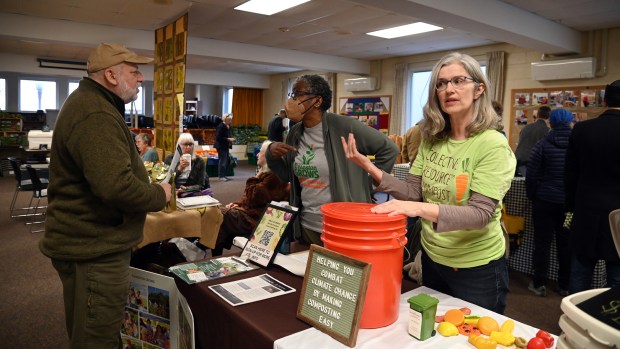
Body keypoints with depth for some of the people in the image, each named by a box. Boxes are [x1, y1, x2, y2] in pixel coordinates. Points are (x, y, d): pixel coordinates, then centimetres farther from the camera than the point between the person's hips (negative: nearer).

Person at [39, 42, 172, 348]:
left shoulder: (89, 103, 14)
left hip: (89, 241, 11)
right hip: (93, 249, -11)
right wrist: (159, 195, -17)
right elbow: (117, 186, -34)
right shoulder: (96, 116, -24)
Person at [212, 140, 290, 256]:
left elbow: (252, 199, -22)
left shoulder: (273, 177, -20)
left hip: (254, 220, -10)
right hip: (251, 212, 10)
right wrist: (238, 203, 8)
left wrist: (256, 178, -14)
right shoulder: (267, 173, 14)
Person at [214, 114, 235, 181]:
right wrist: (228, 139, -21)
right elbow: (218, 137, -19)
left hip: (226, 146, 9)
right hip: (221, 146, -9)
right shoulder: (221, 126, -15)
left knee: (226, 161, 10)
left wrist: (230, 139, 5)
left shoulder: (228, 126, 9)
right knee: (222, 161, -6)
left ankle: (223, 175, 19)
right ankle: (221, 176, 2)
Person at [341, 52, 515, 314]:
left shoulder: (493, 144, -18)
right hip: (432, 258, 5)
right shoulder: (431, 139, -2)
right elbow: (413, 192, -4)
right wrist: (370, 168, -17)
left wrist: (424, 209, -40)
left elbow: (481, 214, -26)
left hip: (477, 268, -5)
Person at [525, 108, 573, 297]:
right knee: (566, 244, 11)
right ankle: (565, 286, 20)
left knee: (542, 242, 5)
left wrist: (531, 196, 6)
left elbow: (531, 175, -8)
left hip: (545, 201, -2)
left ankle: (539, 284, 11)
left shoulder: (543, 145, -8)